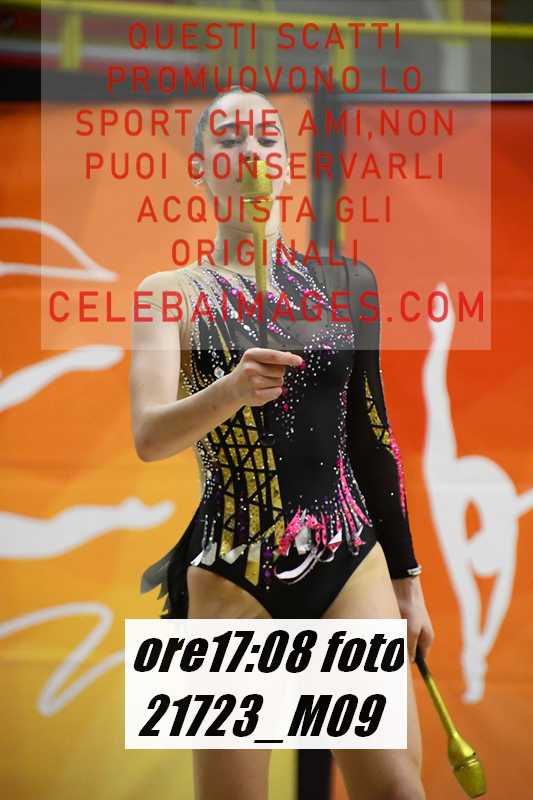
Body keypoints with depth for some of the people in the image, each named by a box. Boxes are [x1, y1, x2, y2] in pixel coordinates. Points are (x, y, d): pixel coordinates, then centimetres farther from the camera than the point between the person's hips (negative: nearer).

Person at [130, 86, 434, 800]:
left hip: (351, 559, 2)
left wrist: (407, 576, 17)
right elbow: (149, 438, -14)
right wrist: (231, 391, -33)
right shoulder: (174, 292, 0)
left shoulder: (345, 280, 10)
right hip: (233, 573, -2)